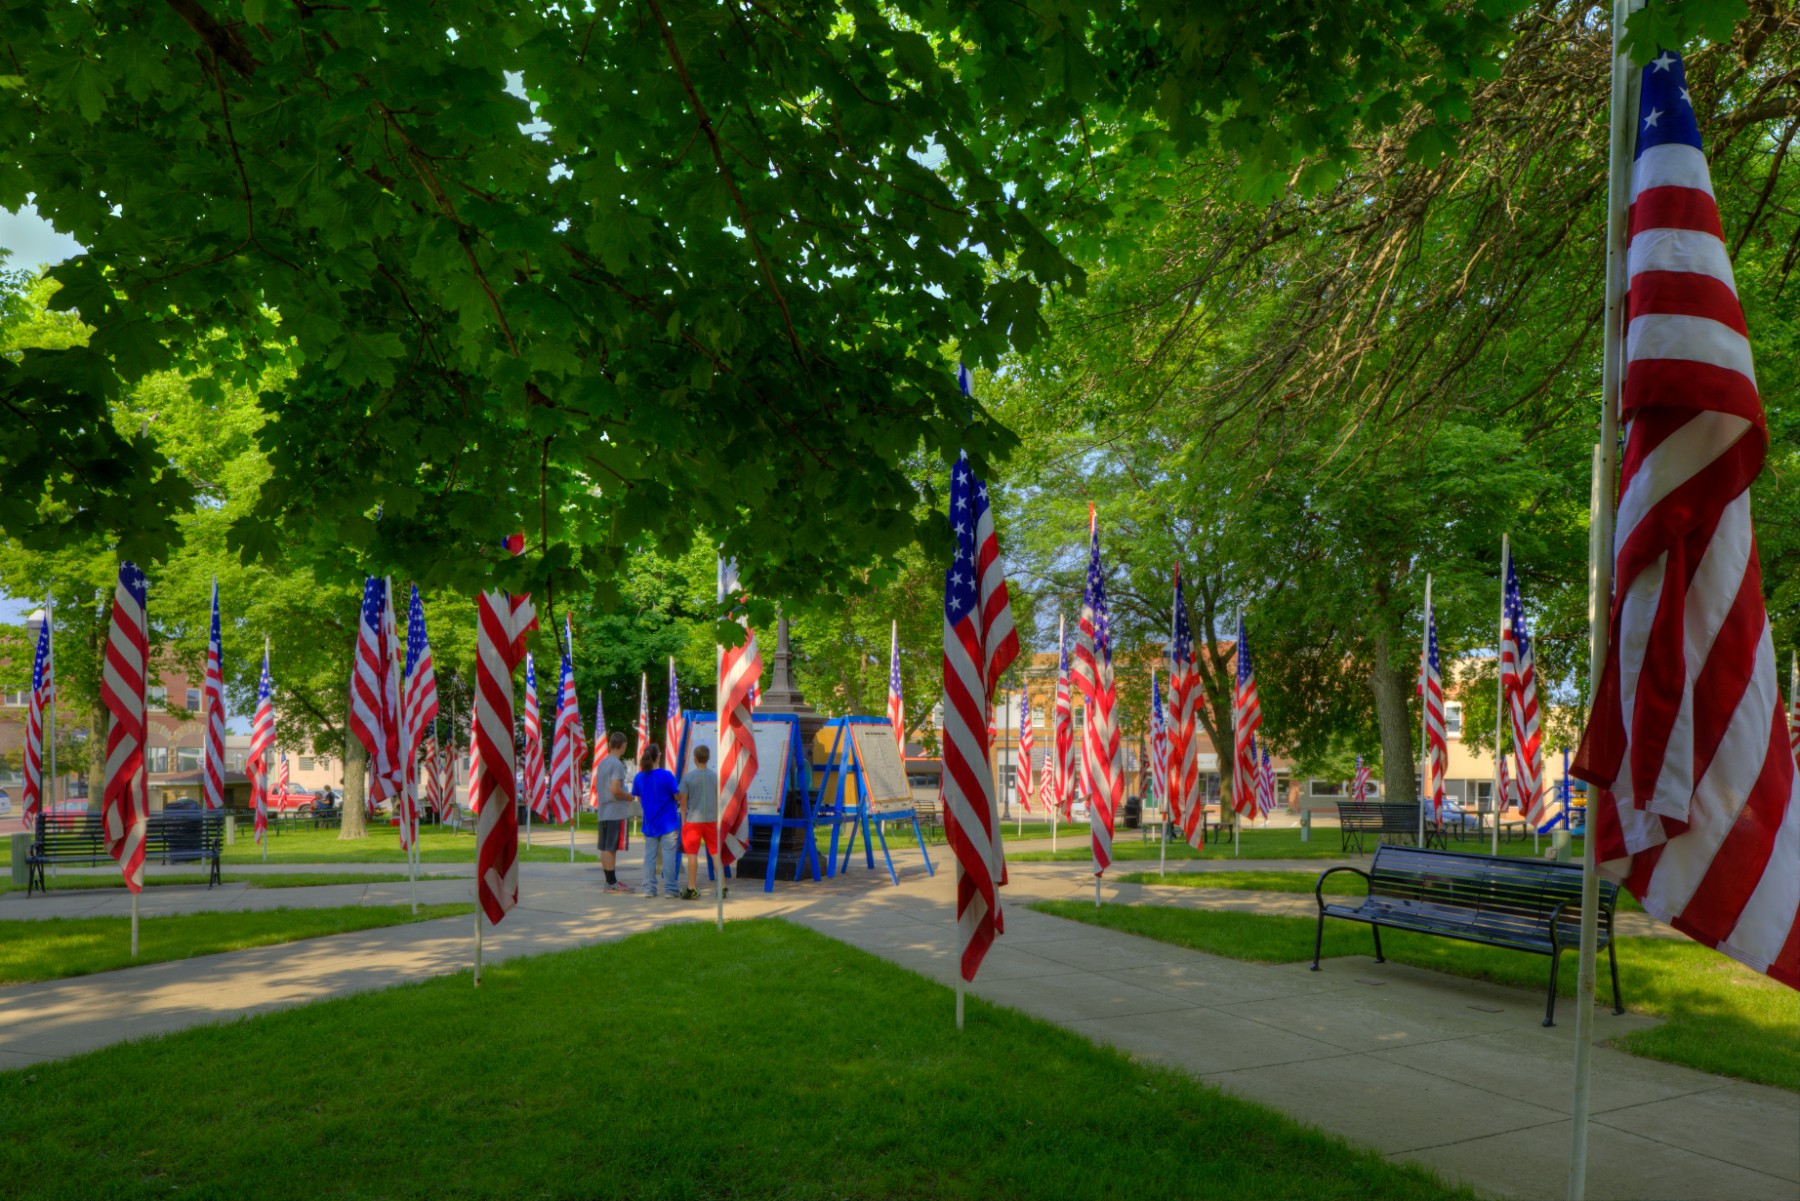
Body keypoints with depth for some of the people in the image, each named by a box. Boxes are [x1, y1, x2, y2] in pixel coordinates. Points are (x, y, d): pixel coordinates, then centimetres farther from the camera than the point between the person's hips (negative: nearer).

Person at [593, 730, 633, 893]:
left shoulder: (602, 762, 14)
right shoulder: (617, 764, -14)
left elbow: (597, 786, 21)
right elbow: (615, 790, -21)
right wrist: (630, 797, -7)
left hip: (603, 811, 9)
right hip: (616, 812, -9)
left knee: (605, 848, 10)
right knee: (611, 848, -6)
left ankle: (610, 881, 17)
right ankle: (612, 883, -3)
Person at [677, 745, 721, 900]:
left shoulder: (688, 777, -6)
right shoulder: (714, 776, 1)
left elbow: (683, 801, -4)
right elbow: (718, 800, 6)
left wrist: (683, 820, 6)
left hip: (693, 820, -3)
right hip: (711, 819, 3)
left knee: (692, 854, 2)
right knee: (716, 853, 8)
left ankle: (692, 888, 3)